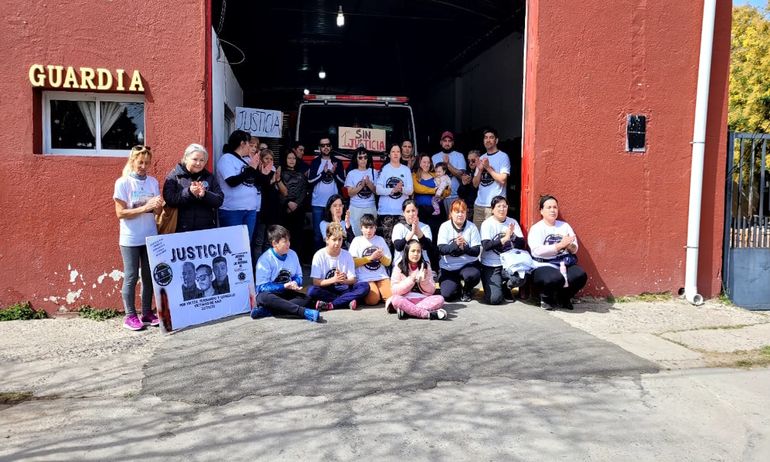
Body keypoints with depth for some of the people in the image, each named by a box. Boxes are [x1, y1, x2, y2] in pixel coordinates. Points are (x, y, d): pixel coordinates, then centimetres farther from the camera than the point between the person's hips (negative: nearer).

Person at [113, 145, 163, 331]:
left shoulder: (153, 182, 6)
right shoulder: (122, 183, -6)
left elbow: (158, 212, 7)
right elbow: (121, 213, -11)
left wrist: (158, 206, -16)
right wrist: (145, 208, -20)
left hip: (150, 237, 4)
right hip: (130, 239, -4)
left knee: (149, 276, 8)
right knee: (131, 277, 1)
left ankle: (147, 313, 17)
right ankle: (130, 316, 9)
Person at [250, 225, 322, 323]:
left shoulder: (292, 254, 1)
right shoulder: (265, 259, -14)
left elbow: (298, 276, 9)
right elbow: (262, 287, -17)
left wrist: (295, 283, -15)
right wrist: (284, 286, -24)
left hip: (286, 293, 5)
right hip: (269, 294, -5)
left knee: (307, 299, -21)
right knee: (264, 297, -39)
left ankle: (266, 311, -32)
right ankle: (305, 312, -51)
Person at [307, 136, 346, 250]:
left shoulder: (337, 163, 8)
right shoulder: (315, 162, 5)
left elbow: (342, 183, 3)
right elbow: (310, 181, -5)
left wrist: (334, 173, -14)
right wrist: (323, 172, -16)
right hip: (318, 203, -1)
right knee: (317, 233, 4)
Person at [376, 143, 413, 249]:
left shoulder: (406, 170, 9)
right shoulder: (384, 169, 3)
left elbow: (410, 190, 5)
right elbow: (378, 190, -3)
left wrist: (402, 189, -16)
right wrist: (393, 190, -16)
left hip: (402, 210, 2)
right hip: (386, 210, -2)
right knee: (387, 240, -4)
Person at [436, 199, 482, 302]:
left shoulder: (472, 227, -5)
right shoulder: (445, 227, -5)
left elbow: (476, 251, -10)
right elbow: (441, 249, -15)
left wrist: (464, 247, -30)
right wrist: (455, 244, -32)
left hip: (468, 264, 0)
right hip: (448, 267, 0)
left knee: (472, 275, -34)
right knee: (447, 295, -16)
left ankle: (467, 290, 4)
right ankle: (458, 286, 22)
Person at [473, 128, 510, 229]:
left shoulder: (503, 156, -1)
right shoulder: (481, 158, 17)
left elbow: (502, 180, -12)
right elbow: (475, 184, 14)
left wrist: (488, 167, -8)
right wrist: (480, 170, -2)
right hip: (479, 204, 6)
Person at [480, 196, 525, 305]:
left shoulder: (513, 222, 6)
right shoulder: (487, 223, -6)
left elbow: (521, 244, -1)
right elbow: (486, 246, -18)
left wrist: (513, 235, -19)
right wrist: (504, 239, -25)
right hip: (491, 266, -4)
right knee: (494, 299, -20)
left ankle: (505, 288, 8)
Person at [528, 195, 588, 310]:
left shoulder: (565, 226, 15)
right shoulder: (536, 228, 1)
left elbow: (574, 249, 8)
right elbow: (537, 251, -16)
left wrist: (569, 246, -17)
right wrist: (560, 245, -21)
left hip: (565, 265, 5)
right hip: (544, 266, -4)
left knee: (581, 275, -26)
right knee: (555, 278, -36)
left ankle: (563, 297, 5)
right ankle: (546, 298, 0)